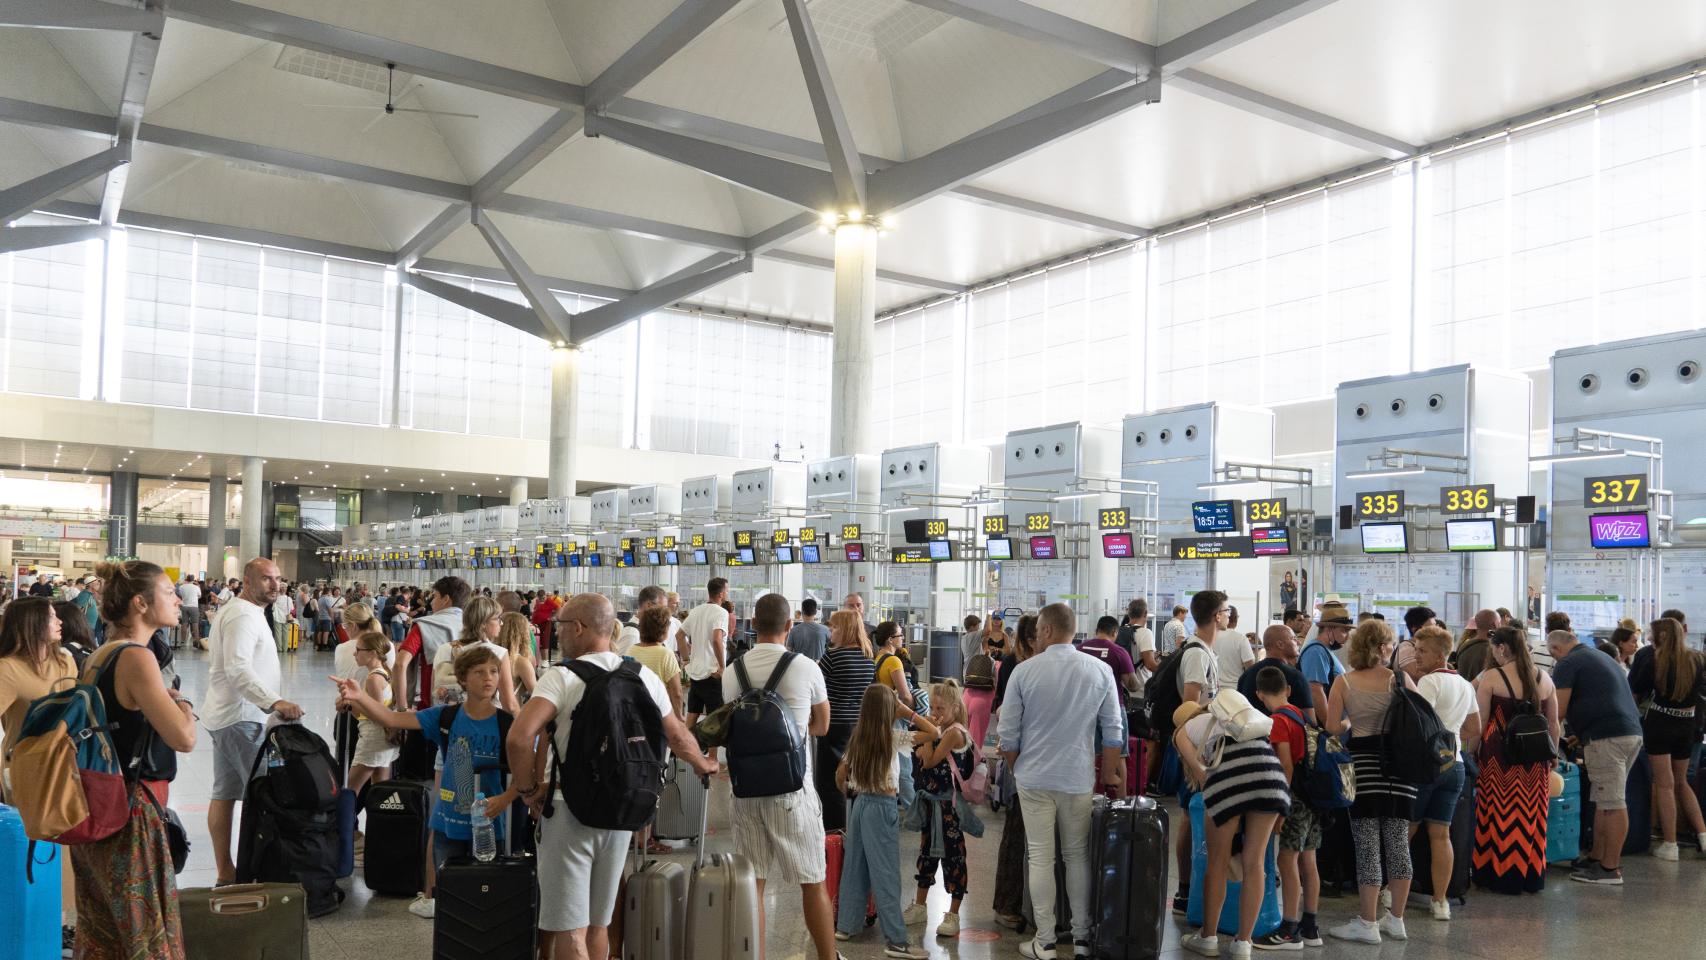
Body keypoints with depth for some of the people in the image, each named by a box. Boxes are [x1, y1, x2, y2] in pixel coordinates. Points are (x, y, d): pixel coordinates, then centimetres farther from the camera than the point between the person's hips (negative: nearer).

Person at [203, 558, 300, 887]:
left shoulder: (233, 611, 18)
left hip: (223, 715, 11)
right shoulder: (243, 615, -18)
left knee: (224, 794, 11)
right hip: (241, 718, -11)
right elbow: (238, 670, -30)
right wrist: (275, 702, -41)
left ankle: (224, 871, 17)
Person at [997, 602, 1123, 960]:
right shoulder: (1099, 671, -2)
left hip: (1034, 778, -2)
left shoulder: (1024, 671, -8)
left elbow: (1008, 733, -3)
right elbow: (1112, 731, 2)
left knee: (1041, 858, 5)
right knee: (1078, 856, 14)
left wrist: (1016, 769, 14)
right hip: (1079, 779, 2)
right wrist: (1109, 774, 16)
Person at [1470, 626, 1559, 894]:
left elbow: (1481, 722, -7)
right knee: (1531, 815, 12)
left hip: (1500, 755, -4)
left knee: (1500, 815, 4)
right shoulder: (1544, 679, 7)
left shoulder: (1491, 677, -7)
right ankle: (1532, 876, 20)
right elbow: (1553, 723, 11)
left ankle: (1502, 876, 9)